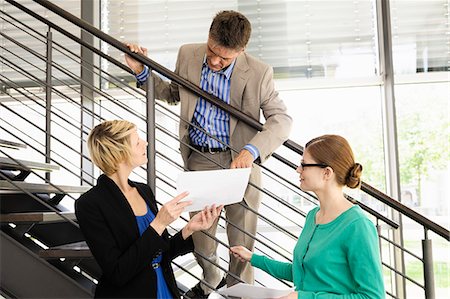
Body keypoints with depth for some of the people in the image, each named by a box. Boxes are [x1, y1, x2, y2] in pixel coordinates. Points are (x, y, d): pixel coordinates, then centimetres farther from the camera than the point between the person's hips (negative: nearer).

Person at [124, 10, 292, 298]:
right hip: (199, 159, 3)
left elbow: (282, 119, -14)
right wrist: (142, 71, 4)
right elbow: (174, 94, 16)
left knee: (242, 236, 7)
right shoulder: (188, 55, -3)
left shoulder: (259, 73, -14)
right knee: (200, 231, 15)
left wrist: (252, 150, -29)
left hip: (240, 161, -3)